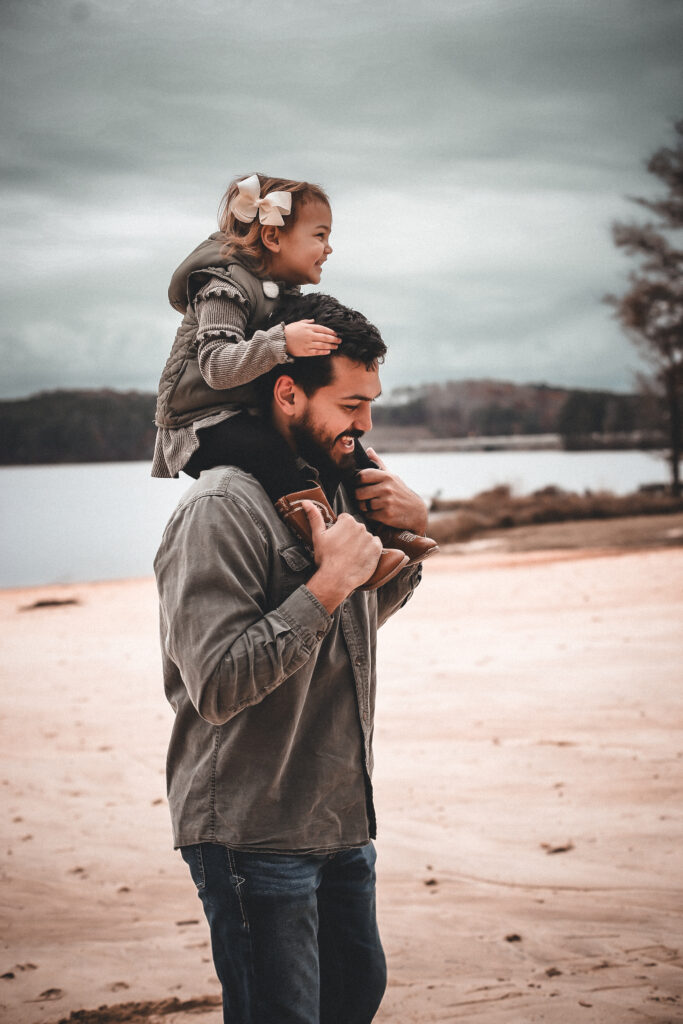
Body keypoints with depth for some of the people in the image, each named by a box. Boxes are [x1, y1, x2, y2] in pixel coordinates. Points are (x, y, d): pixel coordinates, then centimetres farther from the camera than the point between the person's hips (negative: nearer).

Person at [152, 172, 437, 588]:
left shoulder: (283, 291, 14)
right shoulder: (225, 288, -16)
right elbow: (217, 367, -30)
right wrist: (282, 343, -41)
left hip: (254, 414, 10)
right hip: (205, 424, -10)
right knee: (267, 448, -36)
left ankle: (389, 530, 10)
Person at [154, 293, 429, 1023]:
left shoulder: (334, 486, 9)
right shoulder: (220, 510, -19)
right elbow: (218, 685, -25)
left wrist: (410, 533, 7)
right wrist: (327, 584, -24)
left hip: (341, 821, 9)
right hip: (252, 833, -9)